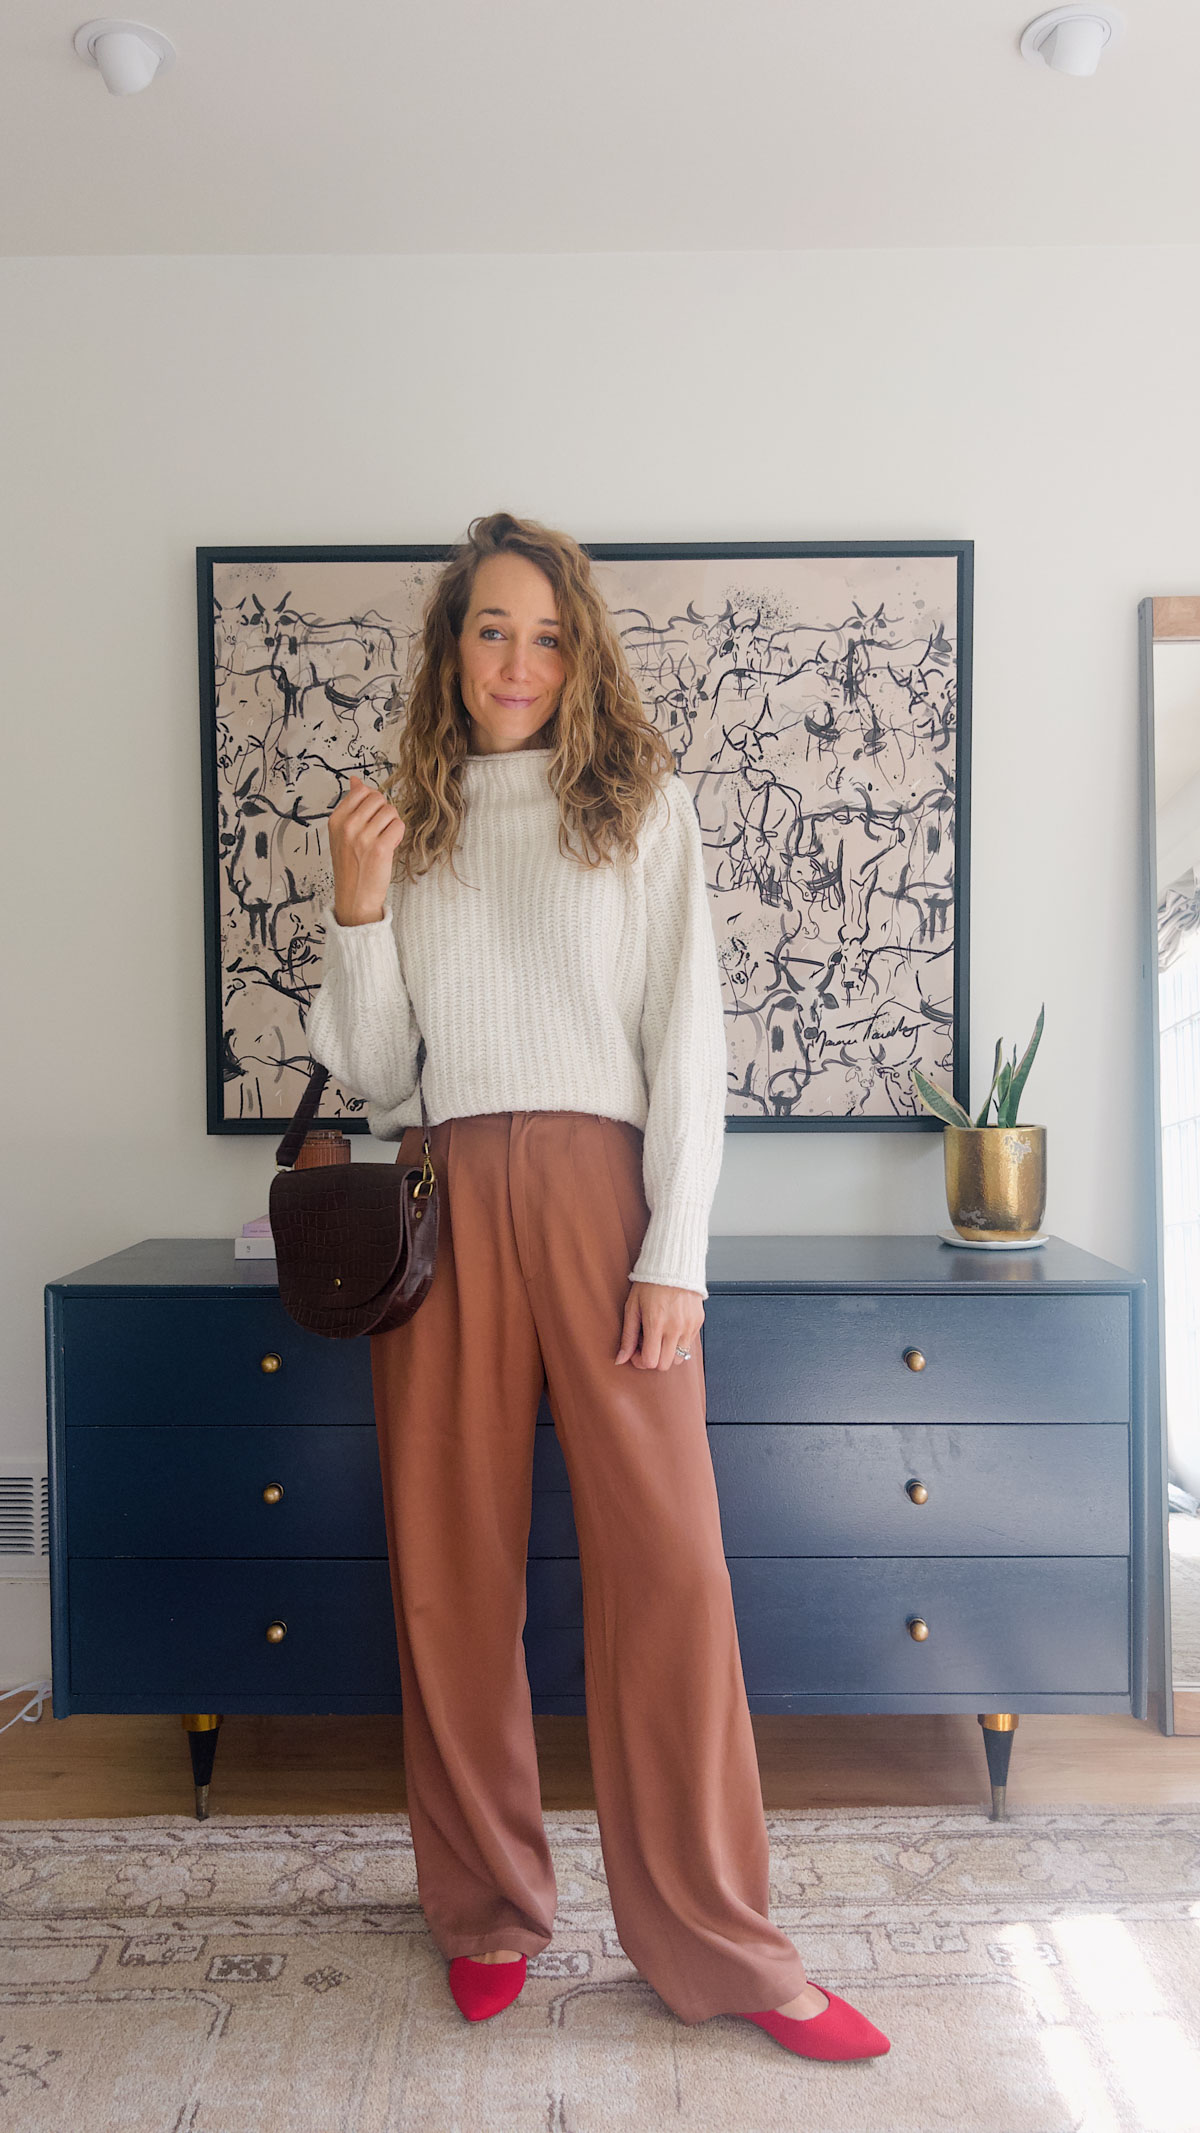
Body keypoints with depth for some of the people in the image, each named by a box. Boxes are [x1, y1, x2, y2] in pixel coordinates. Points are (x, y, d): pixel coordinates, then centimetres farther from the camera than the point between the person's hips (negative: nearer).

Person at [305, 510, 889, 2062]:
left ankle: (723, 1946, 13)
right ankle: (488, 1907, 26)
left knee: (665, 1556, -4)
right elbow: (369, 1071, 10)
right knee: (449, 1566, 6)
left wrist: (675, 1253, -7)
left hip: (598, 1192, -2)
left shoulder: (642, 802, 9)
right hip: (439, 1205, 2)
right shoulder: (404, 823, 14)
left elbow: (686, 1034, 1)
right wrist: (357, 909, -5)